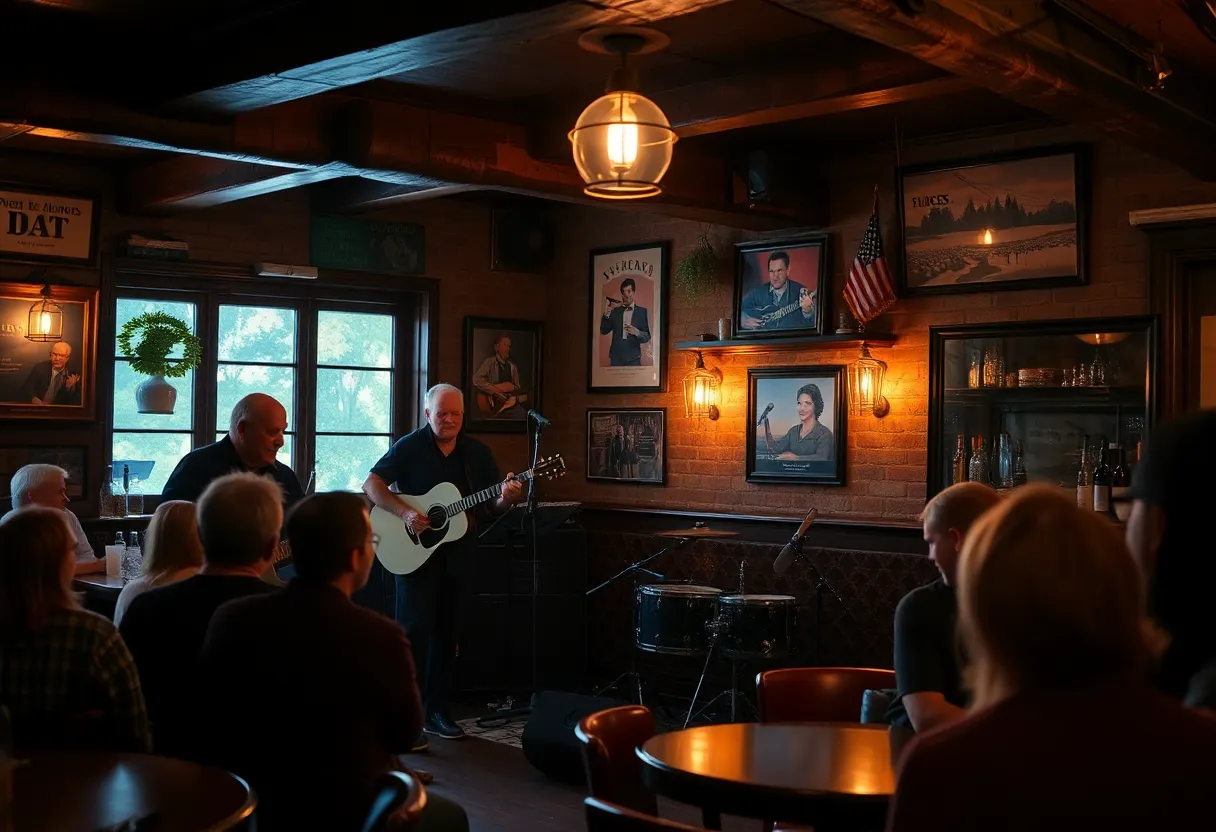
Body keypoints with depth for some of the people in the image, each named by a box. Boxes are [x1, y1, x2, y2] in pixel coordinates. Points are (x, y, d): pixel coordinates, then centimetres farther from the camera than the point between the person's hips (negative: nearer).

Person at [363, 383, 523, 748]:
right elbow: (371, 484, -10)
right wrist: (403, 513, -23)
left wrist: (507, 497, -16)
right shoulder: (409, 447, -5)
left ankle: (437, 710, 21)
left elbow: (495, 505, 8)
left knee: (446, 632, 11)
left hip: (457, 555, 5)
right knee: (414, 631, -8)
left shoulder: (477, 452, 7)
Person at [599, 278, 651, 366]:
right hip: (616, 357, 2)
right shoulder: (615, 311, 10)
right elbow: (603, 331, 4)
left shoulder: (642, 311, 5)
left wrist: (637, 332, -17)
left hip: (633, 358, -2)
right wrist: (606, 313, -9)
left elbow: (647, 337, 3)